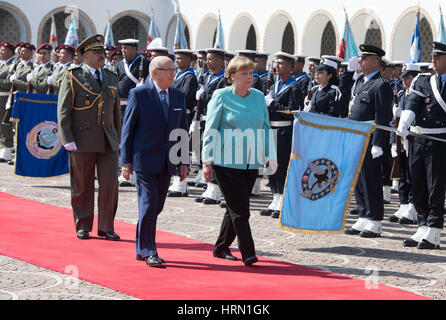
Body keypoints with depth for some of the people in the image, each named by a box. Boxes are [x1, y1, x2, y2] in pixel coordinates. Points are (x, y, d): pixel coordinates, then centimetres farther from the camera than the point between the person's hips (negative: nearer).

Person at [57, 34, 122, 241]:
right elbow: (63, 110, -4)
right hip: (83, 141, -4)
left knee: (110, 182, -4)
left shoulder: (112, 78, 15)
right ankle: (83, 227, 16)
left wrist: (118, 139, 15)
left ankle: (106, 227, 6)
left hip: (108, 141, 4)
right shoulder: (73, 77, 0)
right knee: (82, 185, 4)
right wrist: (67, 139, -11)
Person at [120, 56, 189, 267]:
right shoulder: (139, 94, -4)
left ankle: (141, 249, 22)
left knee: (156, 207, 9)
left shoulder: (179, 96, 10)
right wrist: (126, 161, -6)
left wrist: (184, 162, 9)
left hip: (167, 162, 5)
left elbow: (183, 130, 15)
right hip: (144, 160, -5)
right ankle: (149, 252, -3)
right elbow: (128, 129, -2)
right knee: (148, 205, -9)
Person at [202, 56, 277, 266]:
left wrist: (271, 155, 10)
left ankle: (221, 247, 26)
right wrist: (207, 161, -7)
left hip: (251, 163, 5)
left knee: (236, 208, 11)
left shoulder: (258, 97, 11)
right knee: (239, 209, -9)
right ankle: (248, 253, -7)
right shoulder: (221, 96, -2)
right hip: (226, 162, -5)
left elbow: (266, 128, 17)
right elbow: (210, 130, -2)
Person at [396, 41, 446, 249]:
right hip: (417, 138, 5)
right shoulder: (422, 81, 11)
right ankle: (423, 229, 18)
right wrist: (403, 126, -19)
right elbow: (412, 105, -3)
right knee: (418, 187, 9)